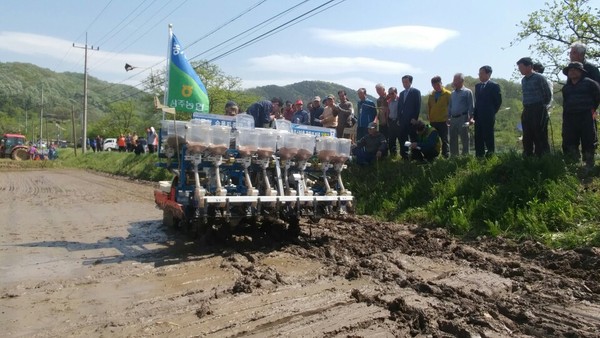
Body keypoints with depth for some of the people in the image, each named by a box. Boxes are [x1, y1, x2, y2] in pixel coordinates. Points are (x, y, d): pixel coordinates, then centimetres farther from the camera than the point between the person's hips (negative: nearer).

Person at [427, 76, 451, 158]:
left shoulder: (447, 94, -2)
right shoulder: (431, 95, 12)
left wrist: (448, 117, -7)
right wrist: (428, 115, 7)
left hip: (443, 121, -4)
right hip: (433, 121, 4)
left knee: (444, 140, 1)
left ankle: (446, 156, 5)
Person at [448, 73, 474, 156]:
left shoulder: (467, 92, 0)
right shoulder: (453, 93, 18)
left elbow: (471, 106, -5)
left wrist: (469, 117, -13)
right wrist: (448, 117, 10)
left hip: (462, 118, -6)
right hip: (453, 119, 6)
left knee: (464, 139, -4)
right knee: (453, 139, 8)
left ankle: (465, 155, 1)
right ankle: (454, 156, 14)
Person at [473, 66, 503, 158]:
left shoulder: (494, 86, -5)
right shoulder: (477, 86, 14)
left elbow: (498, 101, -3)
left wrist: (492, 113, -1)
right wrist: (474, 114, 9)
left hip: (488, 117, -6)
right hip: (478, 117, 6)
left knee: (488, 137, -3)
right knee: (478, 138, 7)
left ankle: (490, 156, 4)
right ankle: (479, 157, 12)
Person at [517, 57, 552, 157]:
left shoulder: (539, 78, -8)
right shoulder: (523, 80, 13)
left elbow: (547, 94, -3)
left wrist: (542, 107, 4)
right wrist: (526, 108, 11)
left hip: (538, 111, -7)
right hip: (526, 111, 7)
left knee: (540, 137, -3)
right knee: (527, 138, 10)